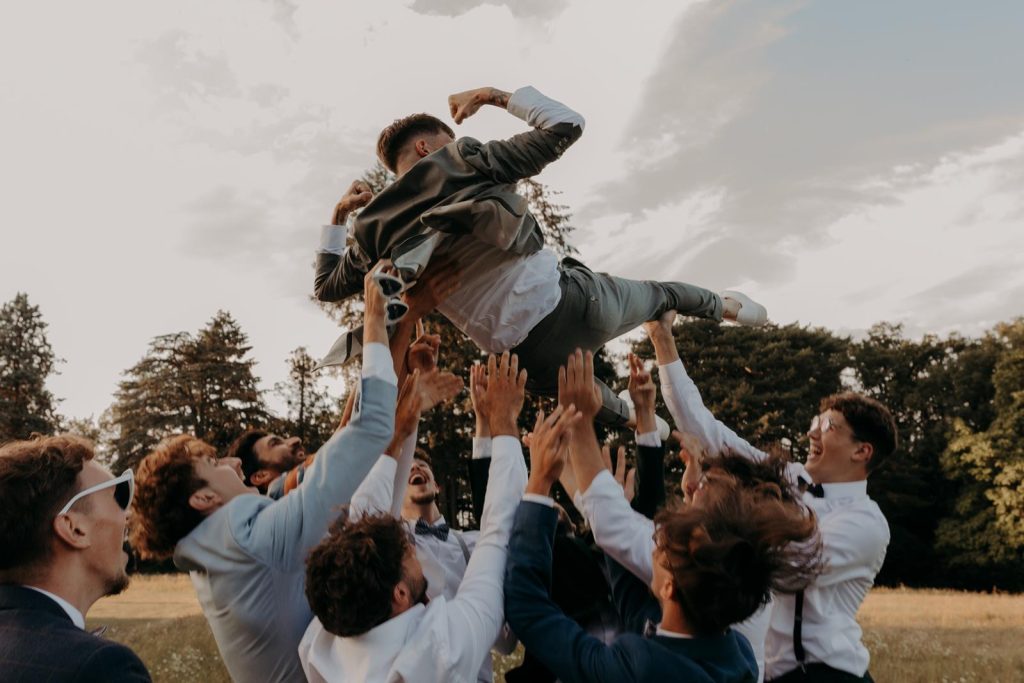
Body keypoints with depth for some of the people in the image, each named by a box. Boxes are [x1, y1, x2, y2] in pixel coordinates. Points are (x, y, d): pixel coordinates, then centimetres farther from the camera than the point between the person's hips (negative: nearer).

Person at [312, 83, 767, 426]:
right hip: (572, 301, -2)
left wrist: (339, 216, 29)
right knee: (659, 294, 32)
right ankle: (725, 306, 58)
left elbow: (327, 287, 24)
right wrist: (494, 95, 12)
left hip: (529, 356, 2)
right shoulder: (462, 159, -3)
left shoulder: (373, 228, 6)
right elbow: (566, 126, 1)